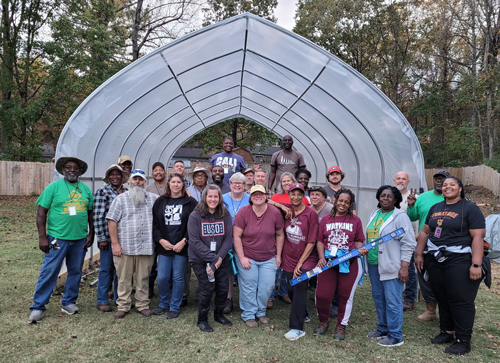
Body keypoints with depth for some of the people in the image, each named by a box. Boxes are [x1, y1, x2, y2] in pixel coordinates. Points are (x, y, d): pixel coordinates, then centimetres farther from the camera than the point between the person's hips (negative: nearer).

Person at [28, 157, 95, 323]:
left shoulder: (85, 189, 8)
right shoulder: (53, 187, -3)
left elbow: (91, 213, 13)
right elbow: (41, 212, -5)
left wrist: (91, 234, 7)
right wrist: (42, 237, -10)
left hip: (80, 239, 4)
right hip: (57, 238, -4)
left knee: (75, 272, 12)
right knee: (49, 272, -1)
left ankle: (68, 302, 27)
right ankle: (37, 307, 13)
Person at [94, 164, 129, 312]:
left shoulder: (127, 192, 8)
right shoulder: (102, 192, -4)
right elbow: (98, 216, -8)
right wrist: (101, 238, -11)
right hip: (108, 237, -4)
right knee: (106, 268, 4)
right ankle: (102, 301, 18)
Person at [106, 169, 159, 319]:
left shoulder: (154, 199, 10)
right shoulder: (120, 199, 2)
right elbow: (112, 221, -3)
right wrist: (115, 243, -8)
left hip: (146, 247, 2)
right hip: (124, 247, -2)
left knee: (143, 278, 10)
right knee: (124, 279, 7)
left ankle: (143, 305, 23)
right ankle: (123, 306, 20)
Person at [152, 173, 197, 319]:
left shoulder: (191, 202, -1)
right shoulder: (160, 201, 8)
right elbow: (154, 223, 7)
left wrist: (183, 241, -11)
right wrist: (161, 240, -4)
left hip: (182, 247, -2)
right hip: (164, 246, 2)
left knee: (178, 278, 6)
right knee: (162, 278, 3)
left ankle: (175, 307, 22)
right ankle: (163, 304, 28)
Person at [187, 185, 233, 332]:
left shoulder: (225, 215, -1)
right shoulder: (195, 216, -9)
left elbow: (228, 238, -3)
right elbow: (195, 241, -13)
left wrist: (219, 258, -14)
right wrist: (212, 258, -17)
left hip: (222, 258, 3)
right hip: (200, 259, -3)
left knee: (223, 288, 5)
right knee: (207, 289, -5)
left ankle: (219, 314, 33)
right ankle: (202, 320, 19)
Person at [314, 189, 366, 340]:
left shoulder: (355, 220, 5)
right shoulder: (326, 219, 7)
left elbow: (358, 241, 9)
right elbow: (320, 241, 6)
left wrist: (361, 249, -12)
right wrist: (321, 257, -7)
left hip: (349, 263, 0)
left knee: (345, 295, 7)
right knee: (322, 294, -2)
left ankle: (341, 326, 28)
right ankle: (323, 321, 26)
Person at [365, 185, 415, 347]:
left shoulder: (400, 216, -9)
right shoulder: (374, 214, 12)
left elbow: (408, 243, -12)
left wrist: (404, 267, -16)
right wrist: (365, 249, 18)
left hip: (391, 266, -7)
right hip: (373, 264, 7)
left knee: (392, 300, -3)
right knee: (378, 297, 15)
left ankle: (395, 337, 10)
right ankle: (383, 329, 31)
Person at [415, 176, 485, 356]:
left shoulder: (470, 208, -4)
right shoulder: (435, 208, 13)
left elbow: (478, 237, -12)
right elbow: (425, 231, 15)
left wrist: (476, 264, -19)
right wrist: (419, 254, 9)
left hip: (459, 260, -6)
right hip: (434, 259, 6)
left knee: (461, 300, -1)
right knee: (442, 298, 13)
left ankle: (463, 341, 12)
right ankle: (447, 332, 28)